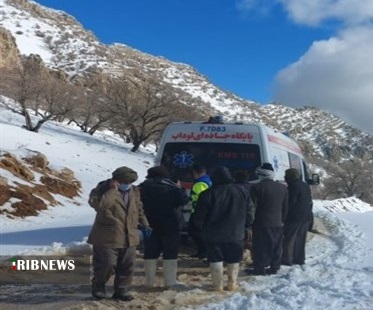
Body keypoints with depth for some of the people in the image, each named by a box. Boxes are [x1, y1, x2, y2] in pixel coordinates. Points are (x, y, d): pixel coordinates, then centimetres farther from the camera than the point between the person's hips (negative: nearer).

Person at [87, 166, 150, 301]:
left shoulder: (134, 191, 8)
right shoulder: (103, 190, -11)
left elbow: (139, 209, 22)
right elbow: (99, 205, -31)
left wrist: (144, 223, 18)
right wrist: (113, 190, -28)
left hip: (129, 237, 6)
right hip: (108, 237, -6)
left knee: (127, 266, 9)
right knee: (106, 264, -1)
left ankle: (122, 290, 24)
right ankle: (98, 286, 24)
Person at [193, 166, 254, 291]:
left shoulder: (208, 193, -10)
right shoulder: (241, 192, 1)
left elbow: (200, 217, -7)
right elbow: (249, 214, 6)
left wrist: (202, 228, 10)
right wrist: (243, 226, 17)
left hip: (214, 234, -2)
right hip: (236, 234, 3)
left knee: (215, 260, 7)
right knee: (233, 260, 14)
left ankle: (217, 285, 7)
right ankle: (232, 284, 16)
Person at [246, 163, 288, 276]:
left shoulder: (257, 187, -12)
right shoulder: (282, 188, 8)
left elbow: (252, 206, -11)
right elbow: (285, 208, 13)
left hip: (262, 223, -6)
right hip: (277, 223, 6)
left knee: (260, 247, 1)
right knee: (276, 247, 12)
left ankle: (259, 268, 3)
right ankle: (274, 267, 18)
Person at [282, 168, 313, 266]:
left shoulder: (293, 187, -16)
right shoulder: (306, 186, 15)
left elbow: (290, 203, -18)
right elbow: (310, 202, 20)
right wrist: (308, 213, 24)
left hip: (294, 217, -9)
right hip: (306, 217, 9)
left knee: (289, 239, -4)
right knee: (300, 238, 15)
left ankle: (287, 259, -5)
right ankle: (300, 259, 19)